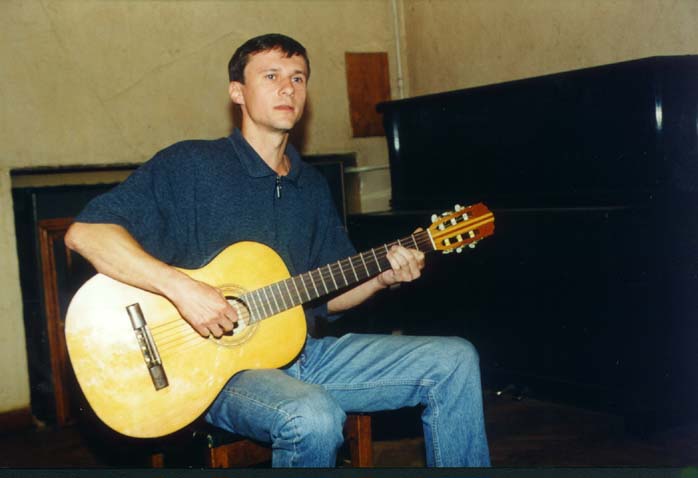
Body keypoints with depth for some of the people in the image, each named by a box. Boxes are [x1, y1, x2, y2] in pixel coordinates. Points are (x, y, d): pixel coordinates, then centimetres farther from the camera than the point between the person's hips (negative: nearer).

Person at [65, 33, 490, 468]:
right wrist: (180, 287, -28)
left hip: (301, 352, 7)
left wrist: (382, 277, -1)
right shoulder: (190, 165, -7)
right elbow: (85, 232, -17)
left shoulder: (312, 186, 14)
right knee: (315, 417, -37)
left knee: (455, 361, -3)